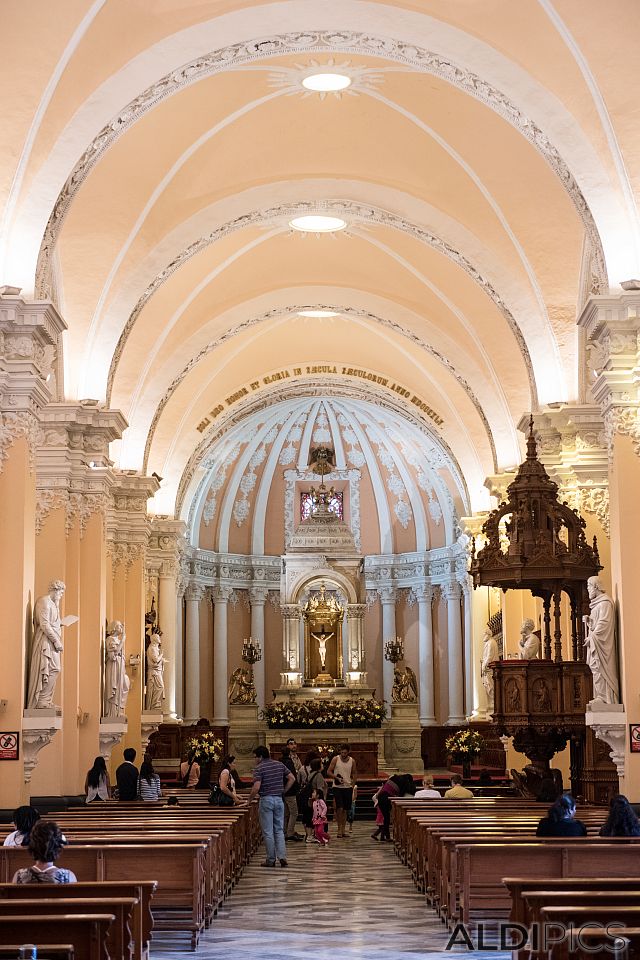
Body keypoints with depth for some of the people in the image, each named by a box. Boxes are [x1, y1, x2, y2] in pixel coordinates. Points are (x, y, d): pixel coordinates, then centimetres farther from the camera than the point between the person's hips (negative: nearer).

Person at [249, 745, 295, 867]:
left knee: (268, 832, 3)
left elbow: (256, 788, -18)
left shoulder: (259, 768, -11)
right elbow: (291, 778, 9)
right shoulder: (279, 764, 6)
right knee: (279, 830, 11)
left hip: (266, 800, -5)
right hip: (279, 799, 5)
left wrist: (250, 799, -4)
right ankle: (282, 856, -1)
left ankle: (271, 860, 6)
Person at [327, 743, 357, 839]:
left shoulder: (352, 761, 3)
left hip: (348, 787, 3)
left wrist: (352, 785, 1)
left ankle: (343, 830, 13)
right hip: (337, 787, -3)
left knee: (345, 810, 7)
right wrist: (337, 778, -17)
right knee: (339, 808, -13)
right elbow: (329, 772, -2)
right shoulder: (335, 759, -4)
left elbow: (355, 774, 13)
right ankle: (339, 829, -5)